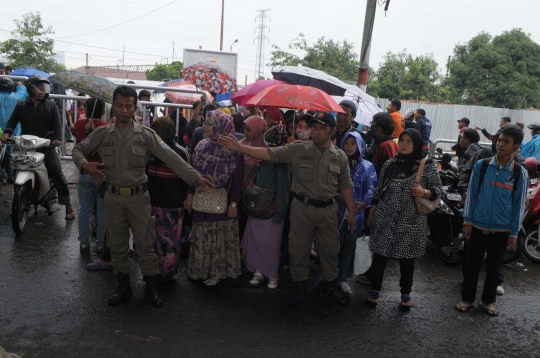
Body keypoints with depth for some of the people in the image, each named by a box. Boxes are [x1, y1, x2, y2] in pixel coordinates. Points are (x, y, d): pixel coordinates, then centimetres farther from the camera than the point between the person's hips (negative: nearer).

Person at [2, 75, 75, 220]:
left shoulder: (51, 105, 4)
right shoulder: (21, 105, 8)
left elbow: (57, 124, -5)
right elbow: (12, 121, 5)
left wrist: (57, 138, -23)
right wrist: (7, 133, -15)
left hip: (47, 146, -2)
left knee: (58, 175, -6)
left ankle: (68, 206, -1)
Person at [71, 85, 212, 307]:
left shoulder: (146, 134, -5)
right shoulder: (102, 133, 0)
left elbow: (170, 157, -12)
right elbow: (78, 150, 9)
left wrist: (194, 177, -22)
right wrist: (85, 164, -15)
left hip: (139, 196, -2)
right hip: (113, 197, 2)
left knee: (145, 243, 5)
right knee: (117, 245, 13)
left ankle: (152, 287, 19)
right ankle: (123, 287, 28)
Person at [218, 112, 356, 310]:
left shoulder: (340, 156, 3)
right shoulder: (298, 150, -4)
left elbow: (345, 186, 8)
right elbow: (269, 154, -11)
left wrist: (351, 211, 6)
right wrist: (239, 147, -21)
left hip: (327, 209, 2)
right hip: (302, 208, -1)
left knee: (330, 249, 13)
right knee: (299, 249, 8)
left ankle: (329, 286, 35)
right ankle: (300, 290, 26)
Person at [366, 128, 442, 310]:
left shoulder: (427, 166, -3)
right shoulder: (389, 164, 3)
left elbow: (438, 189, 0)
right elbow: (378, 192, 7)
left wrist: (424, 192, -21)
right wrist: (371, 214, 8)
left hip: (411, 222, -1)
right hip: (384, 219, 2)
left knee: (407, 258, 10)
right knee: (379, 255, 6)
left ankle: (406, 293, 27)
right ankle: (375, 290, 23)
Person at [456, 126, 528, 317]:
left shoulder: (520, 173, -5)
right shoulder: (481, 165, -4)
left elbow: (519, 204, 0)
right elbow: (471, 193, 0)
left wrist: (514, 232, -1)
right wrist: (467, 220, -3)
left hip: (502, 230, 0)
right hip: (478, 225, 0)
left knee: (494, 267, 13)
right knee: (472, 264, 9)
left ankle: (488, 301, 30)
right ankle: (467, 298, 24)